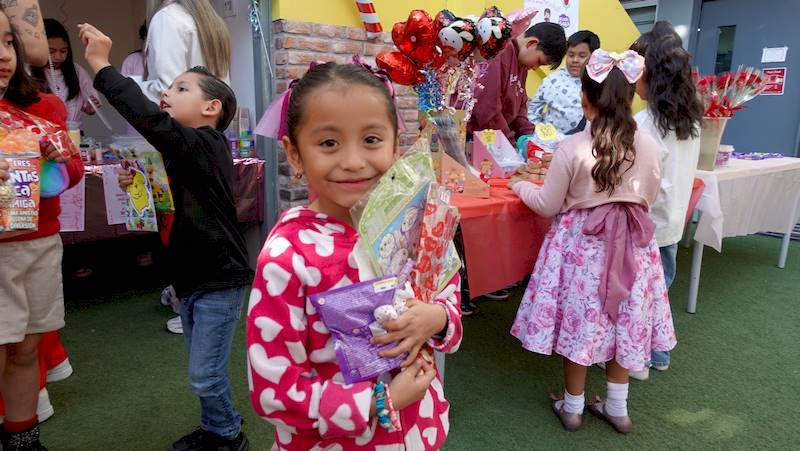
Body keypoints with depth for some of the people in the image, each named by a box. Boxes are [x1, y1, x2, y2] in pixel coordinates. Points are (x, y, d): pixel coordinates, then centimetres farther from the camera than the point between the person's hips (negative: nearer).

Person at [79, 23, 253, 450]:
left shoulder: (206, 144, -18)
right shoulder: (182, 153, 8)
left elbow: (149, 119, -31)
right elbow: (171, 203, 21)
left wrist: (101, 66, -25)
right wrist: (139, 185, 3)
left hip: (219, 279, -9)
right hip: (191, 275, 9)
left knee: (205, 374, 1)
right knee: (202, 370, 19)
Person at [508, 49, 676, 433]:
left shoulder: (573, 147, -15)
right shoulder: (648, 145, -4)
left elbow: (548, 206, -8)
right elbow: (649, 199, 9)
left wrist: (520, 186, 10)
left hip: (582, 243, -3)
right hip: (631, 243, 4)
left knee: (580, 320, 10)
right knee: (622, 321, 17)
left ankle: (572, 407, 27)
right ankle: (617, 407, 32)